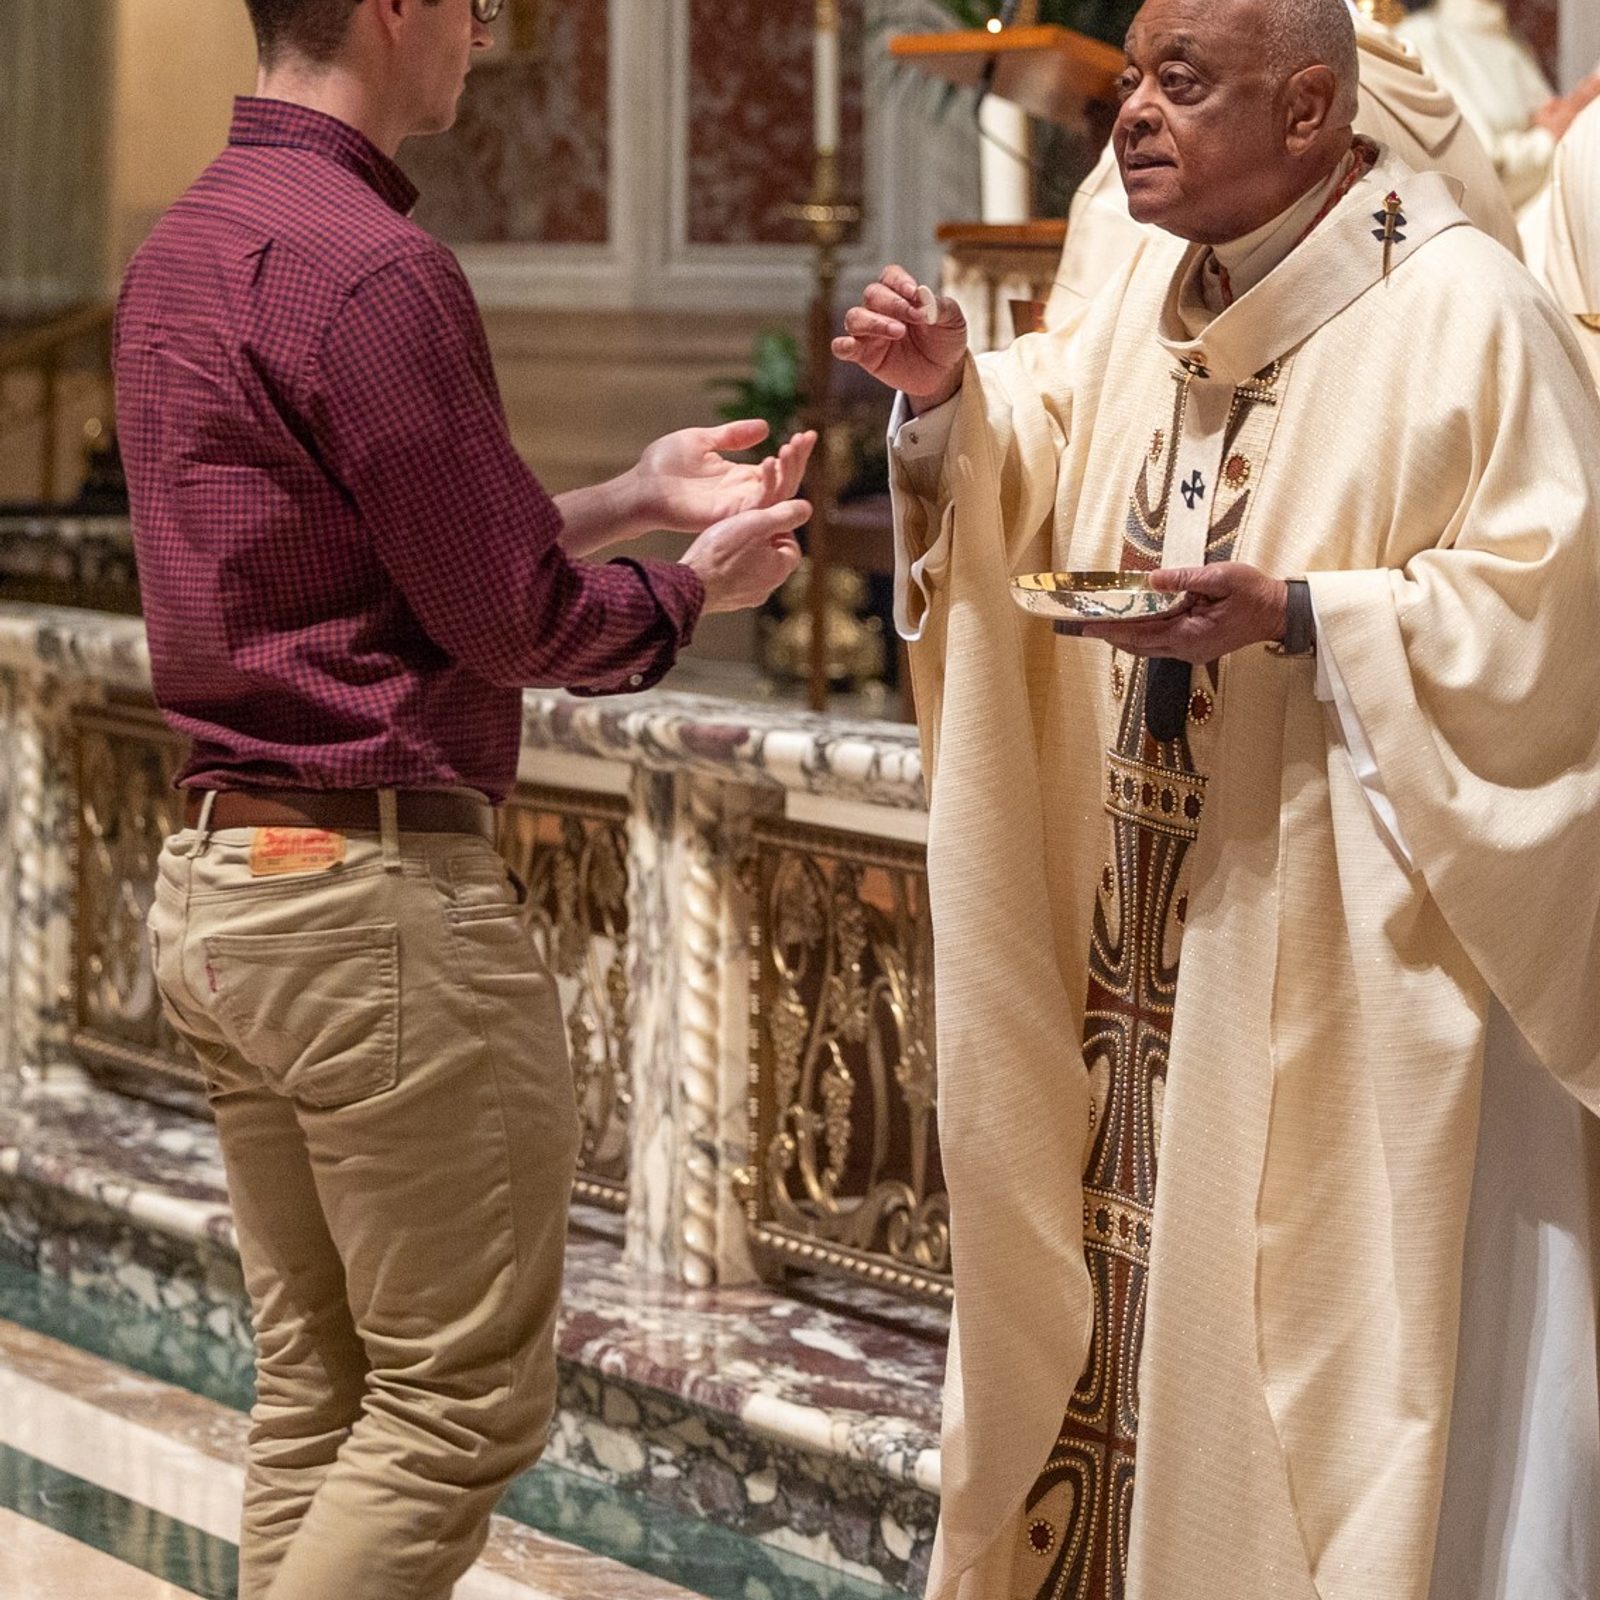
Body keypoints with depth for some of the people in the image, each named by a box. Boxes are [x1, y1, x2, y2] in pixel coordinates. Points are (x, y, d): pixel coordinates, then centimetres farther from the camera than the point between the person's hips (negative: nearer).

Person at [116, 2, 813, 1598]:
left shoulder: (186, 249, 13)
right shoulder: (369, 270, -17)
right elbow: (513, 620, -14)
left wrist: (633, 494, 19)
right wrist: (695, 585, 5)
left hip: (215, 868, 10)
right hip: (377, 882, -10)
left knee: (317, 1392, 14)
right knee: (464, 1401, 0)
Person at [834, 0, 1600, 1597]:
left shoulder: (1461, 313, -15)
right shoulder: (1152, 295, 8)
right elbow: (1036, 474, 14)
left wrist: (1295, 616, -25)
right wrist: (949, 400, -6)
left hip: (1349, 949, -7)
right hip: (1153, 934, 7)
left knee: (1328, 1277, 0)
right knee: (1135, 1266, 13)